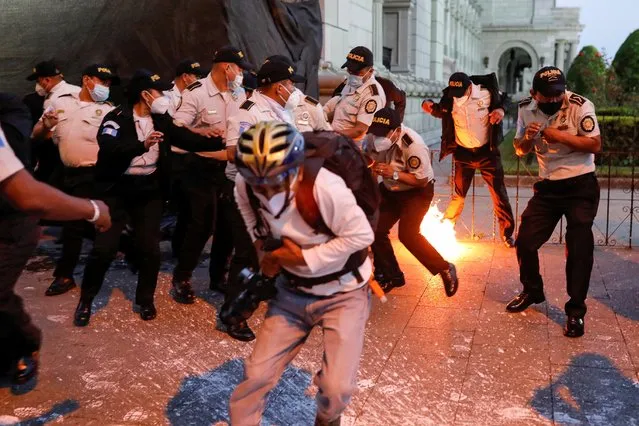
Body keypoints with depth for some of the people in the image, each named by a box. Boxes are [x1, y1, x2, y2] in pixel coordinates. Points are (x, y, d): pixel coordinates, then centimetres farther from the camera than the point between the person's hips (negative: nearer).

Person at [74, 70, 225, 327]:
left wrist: (222, 142, -10)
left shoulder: (162, 120, 8)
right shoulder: (117, 117, -9)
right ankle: (86, 301, 15)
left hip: (149, 191, 4)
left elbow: (188, 139, 1)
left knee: (149, 248, 4)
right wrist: (142, 145, -40)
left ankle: (145, 299, 23)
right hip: (117, 190, -4)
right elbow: (109, 148, -26)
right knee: (104, 248, -3)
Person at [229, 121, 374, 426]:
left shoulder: (326, 188, -33)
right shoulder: (246, 184, -16)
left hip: (343, 293, -4)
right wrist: (261, 244, -6)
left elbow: (361, 235, -23)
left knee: (336, 388, -5)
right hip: (292, 291, 4)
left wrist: (304, 258, -24)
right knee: (257, 375, 3)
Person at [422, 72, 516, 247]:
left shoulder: (487, 92, -14)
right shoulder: (449, 97, -11)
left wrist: (500, 110, -15)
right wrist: (429, 106, -13)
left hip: (487, 151, -1)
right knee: (459, 195, 7)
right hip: (463, 153, 1)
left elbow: (501, 102, 7)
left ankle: (507, 234, 17)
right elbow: (441, 112, 8)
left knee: (499, 193, 4)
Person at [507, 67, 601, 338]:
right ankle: (532, 292, 29)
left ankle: (576, 311, 9)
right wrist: (527, 137, -16)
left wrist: (560, 136, -26)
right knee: (525, 241, 4)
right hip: (547, 186, 5)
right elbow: (520, 151, 7)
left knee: (578, 247, -5)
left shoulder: (580, 106, -14)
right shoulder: (527, 109, 0)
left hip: (581, 185, -4)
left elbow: (595, 145, -14)